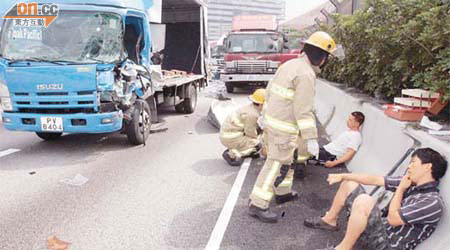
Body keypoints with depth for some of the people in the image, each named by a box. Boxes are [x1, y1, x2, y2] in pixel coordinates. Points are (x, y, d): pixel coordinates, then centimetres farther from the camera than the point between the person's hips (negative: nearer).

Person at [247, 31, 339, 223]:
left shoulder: (289, 65, 11)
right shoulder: (306, 74, -18)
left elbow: (270, 91, 16)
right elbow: (303, 110, -21)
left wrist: (265, 115, 26)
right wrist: (311, 138, -18)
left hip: (271, 120, 10)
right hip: (284, 128, -10)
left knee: (286, 159, 23)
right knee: (277, 165, -4)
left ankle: (283, 193, 38)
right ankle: (257, 205, 1)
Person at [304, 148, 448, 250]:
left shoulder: (433, 202, -21)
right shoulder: (411, 183, 3)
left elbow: (392, 219, -24)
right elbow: (374, 180, 6)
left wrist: (400, 189, -13)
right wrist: (342, 176, 6)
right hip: (380, 227, 9)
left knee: (364, 201, -37)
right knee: (349, 183, 12)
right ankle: (330, 220, 25)